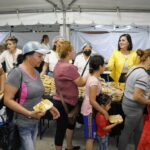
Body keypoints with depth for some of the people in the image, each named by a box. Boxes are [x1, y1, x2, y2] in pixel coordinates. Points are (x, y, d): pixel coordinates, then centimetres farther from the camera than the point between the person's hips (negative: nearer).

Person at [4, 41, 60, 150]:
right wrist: (29, 113, -26)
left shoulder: (36, 72, 6)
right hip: (21, 125, -7)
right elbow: (7, 100, -20)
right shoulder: (17, 73, -18)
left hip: (35, 122, 7)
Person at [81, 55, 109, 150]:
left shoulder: (92, 77, 2)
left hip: (90, 109, 9)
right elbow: (92, 101, -26)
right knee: (91, 137, 4)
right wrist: (104, 112, -19)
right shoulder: (94, 81, -25)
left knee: (90, 136, 21)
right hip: (90, 110, -9)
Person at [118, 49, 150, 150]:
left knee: (139, 130, 24)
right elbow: (137, 97, -29)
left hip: (128, 103, 9)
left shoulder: (134, 68, 2)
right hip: (134, 107, -9)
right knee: (127, 132, 10)